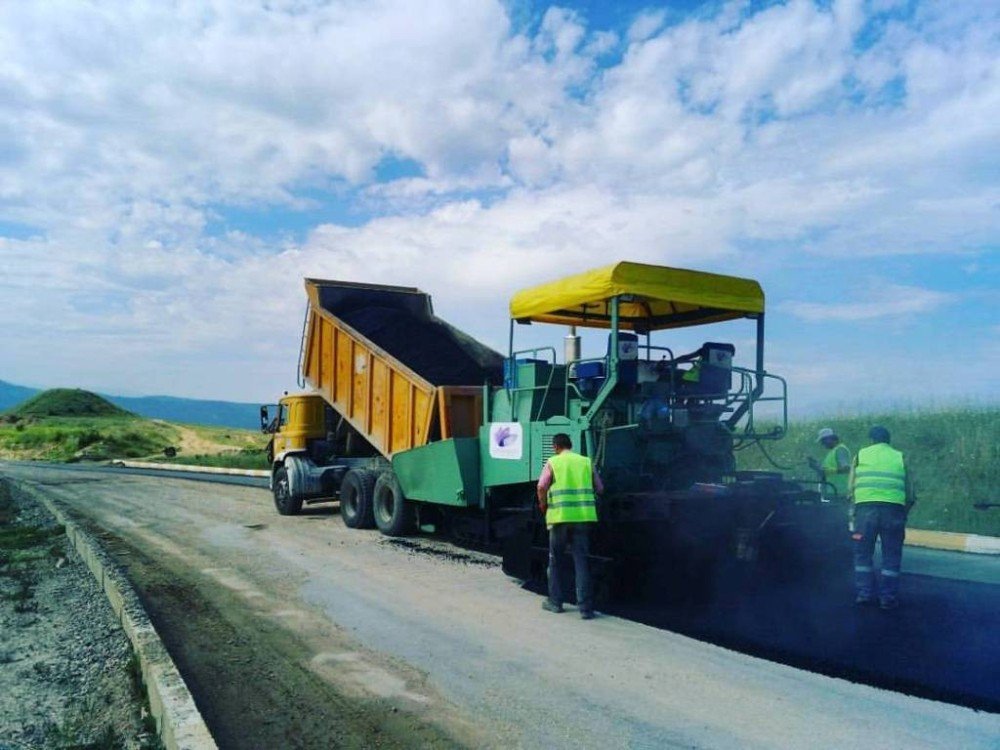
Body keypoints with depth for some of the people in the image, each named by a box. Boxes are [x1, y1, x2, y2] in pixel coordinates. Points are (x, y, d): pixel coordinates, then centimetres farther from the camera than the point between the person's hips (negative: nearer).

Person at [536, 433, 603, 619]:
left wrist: (543, 504, 6)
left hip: (560, 516, -2)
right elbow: (599, 489, 12)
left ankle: (555, 602, 22)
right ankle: (586, 607, 0)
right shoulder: (586, 462, 10)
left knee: (555, 560, 14)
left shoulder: (553, 462, 1)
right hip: (584, 517, 2)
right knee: (582, 561, 4)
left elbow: (541, 487, -11)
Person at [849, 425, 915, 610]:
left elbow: (851, 487, 10)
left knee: (863, 553, 11)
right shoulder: (900, 457, 19)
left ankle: (864, 593, 8)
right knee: (891, 556, 10)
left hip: (866, 507, -1)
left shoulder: (861, 455, 17)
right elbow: (910, 494, 15)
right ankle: (888, 598, 9)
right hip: (894, 508, 1)